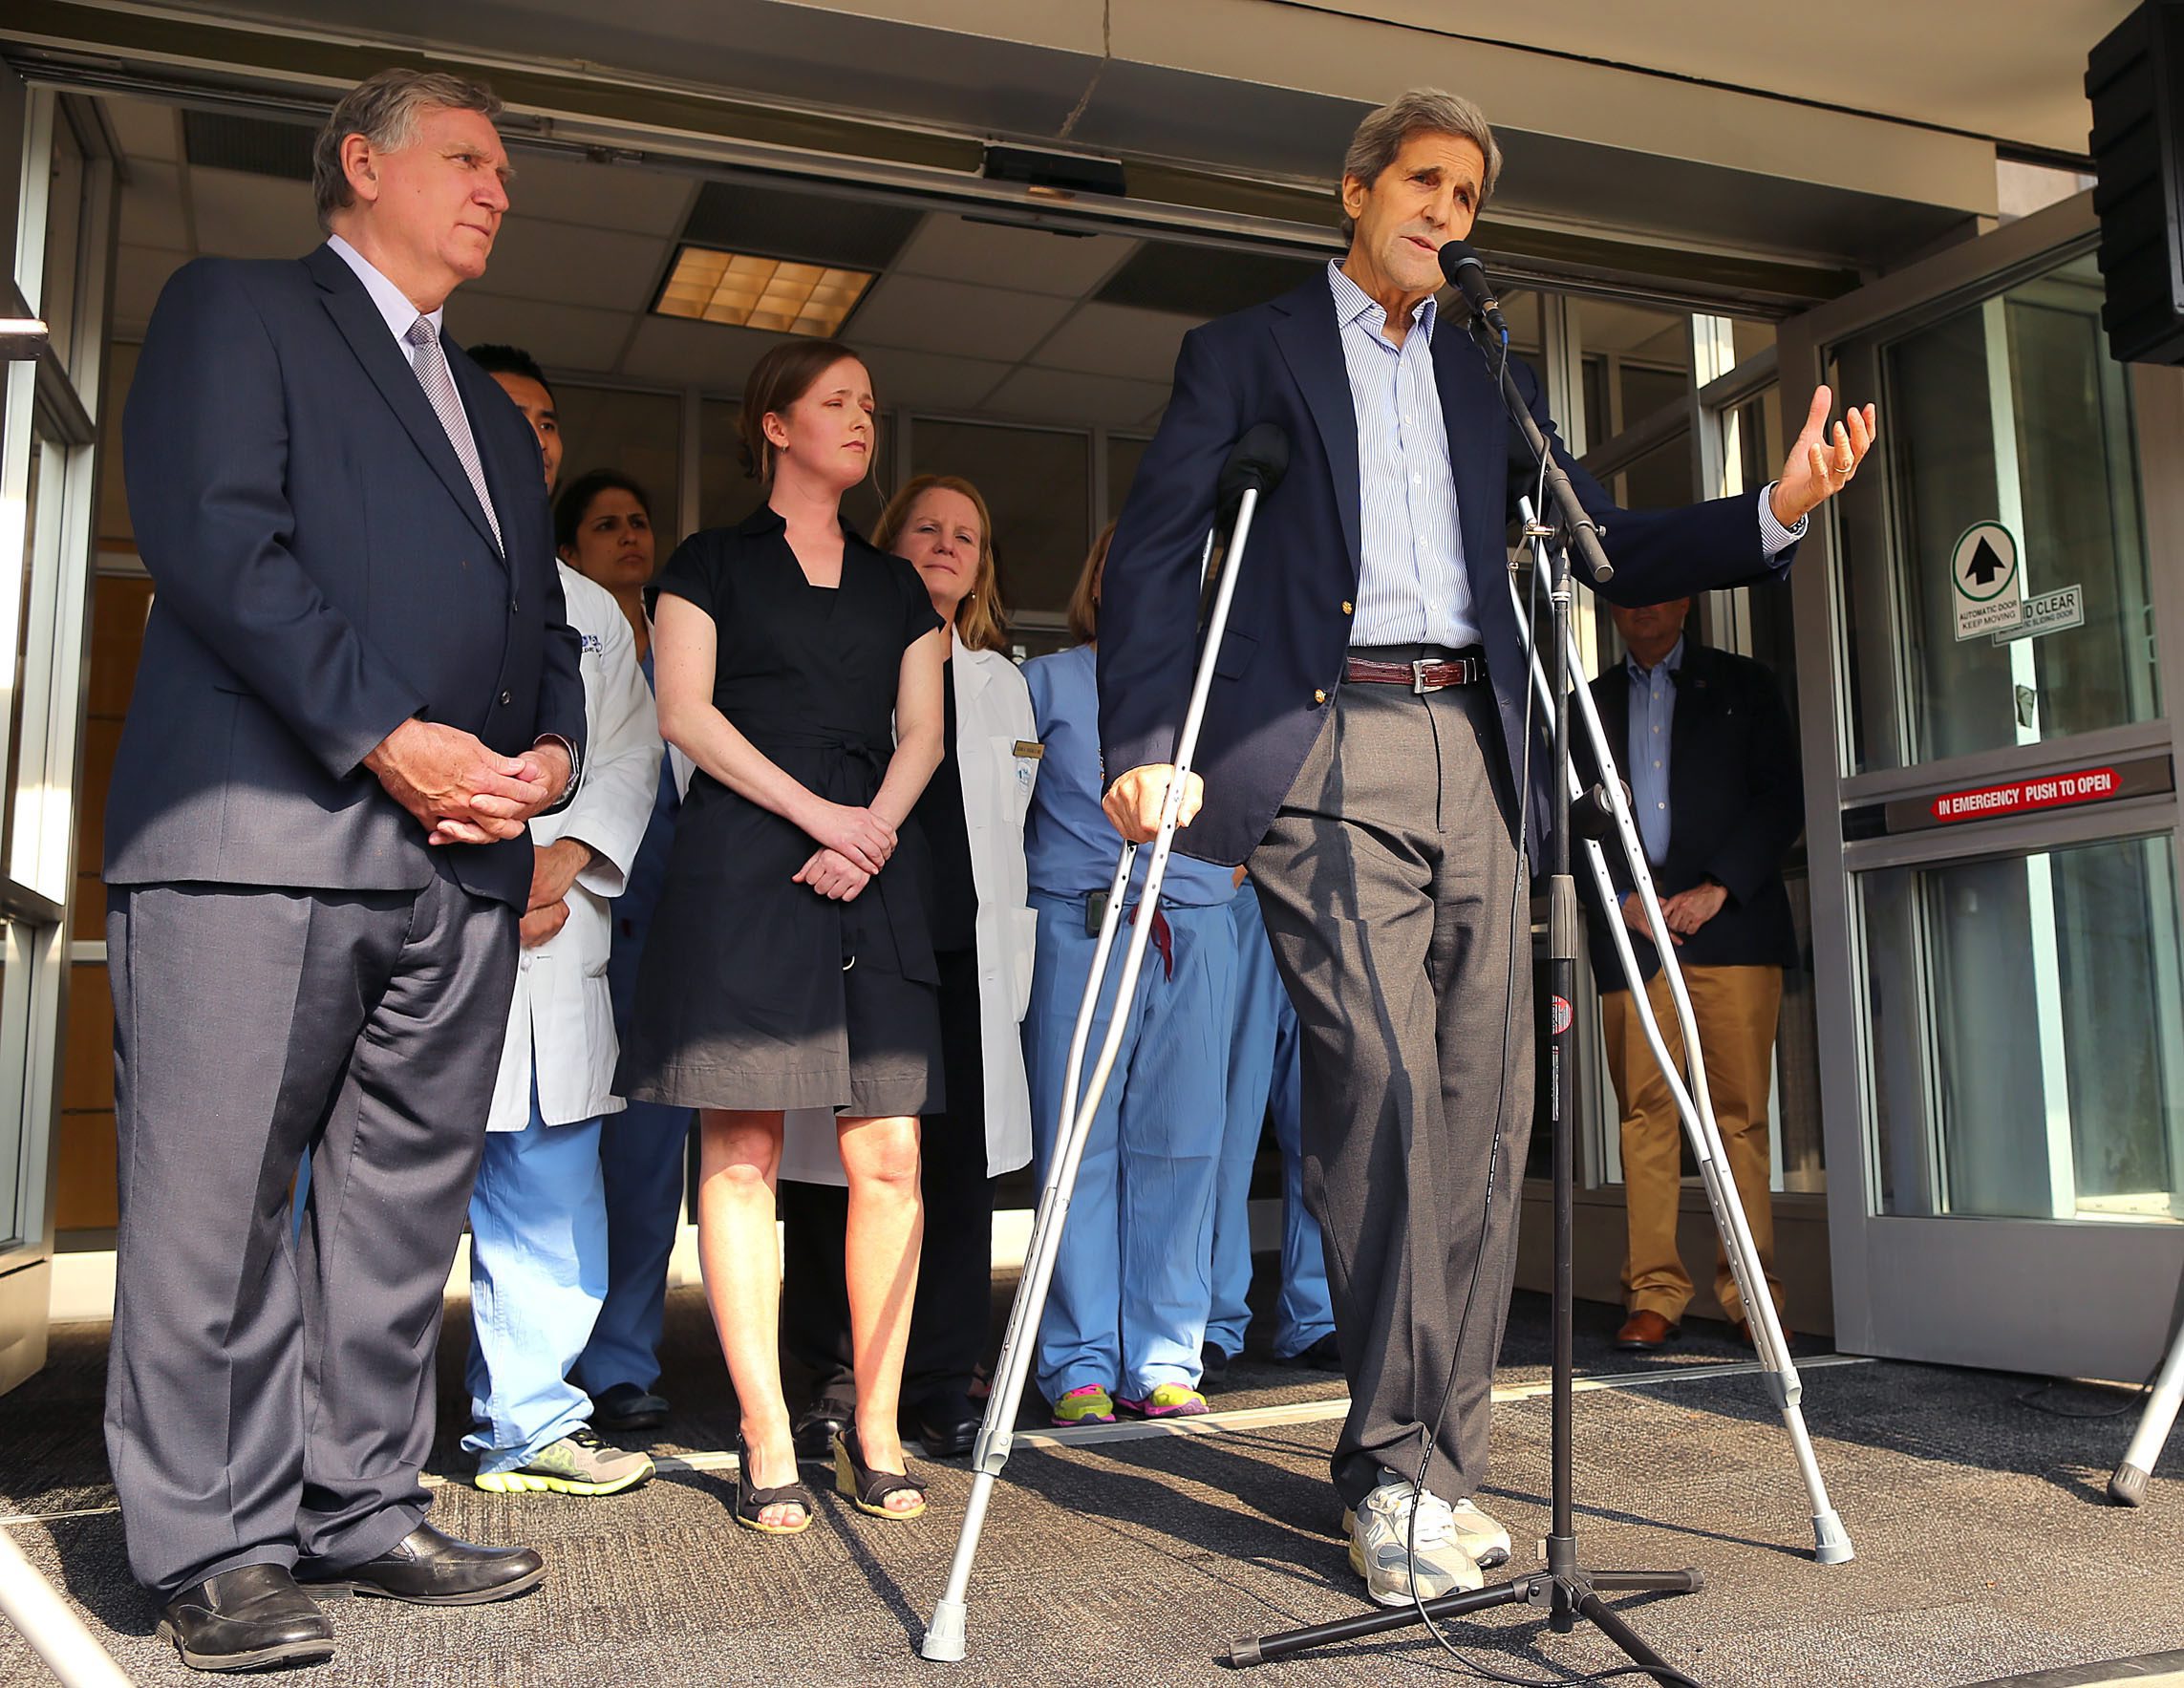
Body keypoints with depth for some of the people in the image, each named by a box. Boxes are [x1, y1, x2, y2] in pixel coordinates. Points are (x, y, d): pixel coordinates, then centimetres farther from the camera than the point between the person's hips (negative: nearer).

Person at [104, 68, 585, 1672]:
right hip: (260, 829, -6)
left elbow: (544, 620, 25)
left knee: (404, 1211, 8)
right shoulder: (236, 308, 8)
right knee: (216, 1209, -3)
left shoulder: (495, 414, 29)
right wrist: (387, 738, -14)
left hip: (463, 857, 7)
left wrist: (551, 750, 3)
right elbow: (214, 542, -7)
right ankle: (220, 1551, 8)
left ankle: (363, 1509, 19)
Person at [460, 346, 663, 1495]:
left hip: (556, 938, 5)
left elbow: (630, 753, 13)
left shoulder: (591, 609, 24)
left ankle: (526, 1423, 16)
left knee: (553, 1190, 5)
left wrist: (563, 861, -5)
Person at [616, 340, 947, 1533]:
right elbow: (685, 712, 0)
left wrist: (875, 829, -6)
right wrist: (816, 813, -10)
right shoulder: (711, 563, 12)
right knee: (741, 1149, -6)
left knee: (887, 1153, -4)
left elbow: (921, 732, 14)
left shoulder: (895, 585, 22)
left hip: (875, 867, 4)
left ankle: (875, 1434, 5)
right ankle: (766, 1444, 0)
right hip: (741, 862, -3)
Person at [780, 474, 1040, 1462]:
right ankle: (838, 1380, 13)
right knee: (838, 1167, 0)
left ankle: (940, 1384, 11)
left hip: (966, 947, 3)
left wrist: (1015, 964, 14)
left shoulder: (1001, 682, 21)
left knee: (958, 1166, 1)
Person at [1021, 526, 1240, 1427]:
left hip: (1196, 934, 3)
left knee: (1178, 1147, 0)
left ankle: (1163, 1361, 7)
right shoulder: (1047, 680, 11)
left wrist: (1231, 868, 12)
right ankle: (1080, 1367, 4)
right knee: (1079, 1145, -3)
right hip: (1078, 930, -3)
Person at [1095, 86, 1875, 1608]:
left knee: (1483, 1108, -1)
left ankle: (1434, 1466, 9)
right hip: (1326, 752, -4)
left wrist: (1774, 513, 4)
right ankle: (1398, 1472, -6)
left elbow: (1607, 547, 21)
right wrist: (1145, 746, -11)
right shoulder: (1247, 353, 13)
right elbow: (1156, 551, 3)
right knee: (1382, 1085, -16)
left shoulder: (1491, 379, 26)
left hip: (1473, 755, 5)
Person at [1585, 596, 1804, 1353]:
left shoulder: (1742, 683, 15)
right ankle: (1654, 1294, 1)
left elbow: (1782, 801, 6)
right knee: (1643, 1114, -2)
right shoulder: (1592, 700, 19)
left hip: (1730, 924, -1)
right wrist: (1623, 897, -4)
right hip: (1631, 927, 1)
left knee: (1741, 1114, -4)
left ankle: (1750, 1290, 2)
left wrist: (1717, 889, -6)